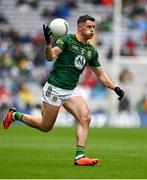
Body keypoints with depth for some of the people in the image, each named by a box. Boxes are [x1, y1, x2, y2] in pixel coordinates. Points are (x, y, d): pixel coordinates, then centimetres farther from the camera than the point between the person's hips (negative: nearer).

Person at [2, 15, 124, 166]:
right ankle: (15, 115, 27)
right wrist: (47, 43, -38)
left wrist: (116, 88, 6)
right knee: (46, 126, 3)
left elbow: (101, 75, 17)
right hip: (54, 88, -6)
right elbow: (50, 57, -19)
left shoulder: (91, 51, 10)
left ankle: (80, 156, -17)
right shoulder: (67, 40, -8)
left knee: (85, 117, -17)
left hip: (71, 91, 6)